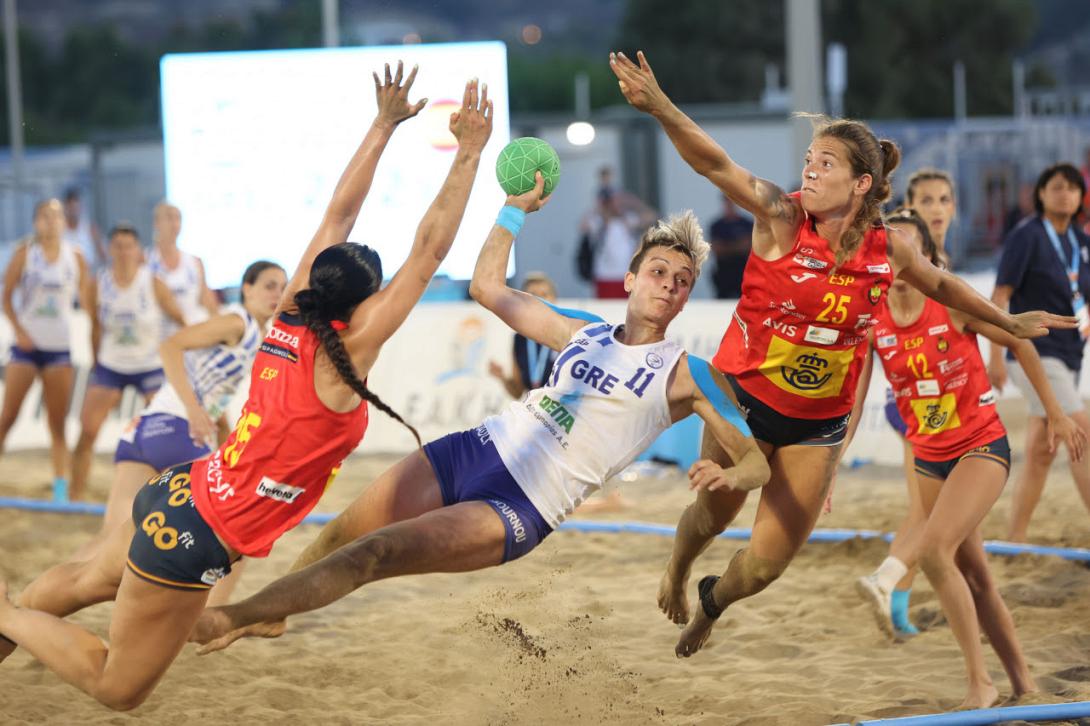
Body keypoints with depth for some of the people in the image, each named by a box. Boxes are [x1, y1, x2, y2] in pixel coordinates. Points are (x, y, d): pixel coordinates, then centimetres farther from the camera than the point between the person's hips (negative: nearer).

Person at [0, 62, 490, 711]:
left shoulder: (292, 318, -2)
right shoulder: (345, 353, -22)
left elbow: (339, 215, 4)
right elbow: (429, 252, -23)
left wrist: (385, 125, 8)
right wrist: (469, 154, -21)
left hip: (176, 495, 8)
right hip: (197, 543, -8)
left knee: (96, 580, 36)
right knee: (120, 690, 8)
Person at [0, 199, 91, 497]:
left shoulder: (75, 257, 4)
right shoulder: (25, 253, 0)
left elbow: (88, 299, 6)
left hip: (59, 348, 2)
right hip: (27, 345, -1)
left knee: (58, 424, 1)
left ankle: (60, 491, -1)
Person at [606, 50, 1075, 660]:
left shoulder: (889, 251, -10)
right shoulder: (781, 218, -20)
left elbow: (942, 286, 12)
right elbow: (716, 164, -35)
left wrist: (1007, 322, 23)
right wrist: (659, 108, -51)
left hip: (819, 423, 2)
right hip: (745, 400, -2)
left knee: (767, 562, 4)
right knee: (714, 515, 17)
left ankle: (713, 602, 41)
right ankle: (677, 575, 55)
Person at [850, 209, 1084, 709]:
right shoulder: (871, 321, -5)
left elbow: (1019, 345, -2)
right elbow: (852, 399, -2)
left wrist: (1055, 414, 4)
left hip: (982, 447, -5)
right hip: (928, 457, 5)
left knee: (935, 548, -25)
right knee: (972, 576, 9)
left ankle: (979, 683, -16)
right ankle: (1023, 684, 23)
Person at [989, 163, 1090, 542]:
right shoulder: (1026, 237, -8)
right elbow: (999, 297, -12)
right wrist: (996, 357, -17)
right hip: (1034, 354, -7)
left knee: (1040, 453, 9)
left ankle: (1014, 541, 14)